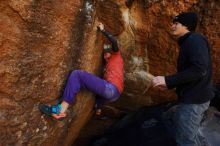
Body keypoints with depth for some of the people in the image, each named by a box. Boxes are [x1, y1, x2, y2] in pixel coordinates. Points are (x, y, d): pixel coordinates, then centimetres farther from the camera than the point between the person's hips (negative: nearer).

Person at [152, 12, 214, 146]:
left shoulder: (195, 40, -15)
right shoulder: (187, 43, 16)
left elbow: (199, 70, -28)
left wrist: (168, 80, -26)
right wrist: (169, 85, 10)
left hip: (195, 98, -10)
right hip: (191, 96, 10)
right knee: (180, 127, 24)